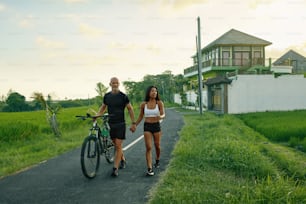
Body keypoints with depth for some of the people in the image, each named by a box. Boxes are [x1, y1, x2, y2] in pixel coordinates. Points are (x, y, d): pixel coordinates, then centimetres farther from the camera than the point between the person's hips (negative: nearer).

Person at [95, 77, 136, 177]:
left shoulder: (123, 96, -6)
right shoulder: (107, 96, 5)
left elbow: (130, 109, -1)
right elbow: (103, 107, 17)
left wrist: (133, 123, -4)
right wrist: (96, 116, -1)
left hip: (120, 124, -4)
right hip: (111, 124, 4)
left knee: (118, 145, -8)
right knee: (116, 145, 15)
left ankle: (115, 168, -4)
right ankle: (123, 160, 38)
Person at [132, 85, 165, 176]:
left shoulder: (159, 103, -5)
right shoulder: (143, 104, 0)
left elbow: (163, 114, -12)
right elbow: (140, 117, 11)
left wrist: (161, 117, -35)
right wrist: (134, 125, 6)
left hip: (156, 126, 0)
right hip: (147, 126, 0)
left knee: (157, 146, 11)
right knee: (148, 147, -8)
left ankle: (157, 160, 41)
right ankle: (149, 169, -7)